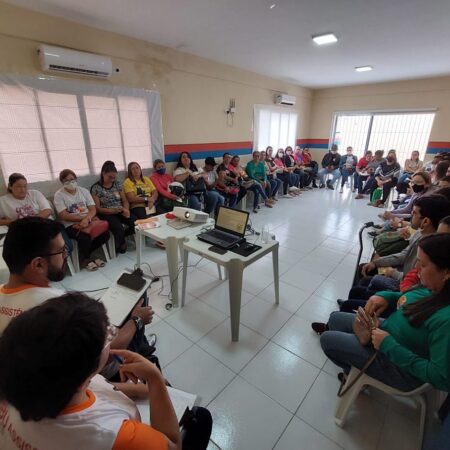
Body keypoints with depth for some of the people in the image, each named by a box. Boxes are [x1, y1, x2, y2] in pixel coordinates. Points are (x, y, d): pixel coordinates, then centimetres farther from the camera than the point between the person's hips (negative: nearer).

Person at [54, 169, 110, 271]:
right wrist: (83, 217, -17)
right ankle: (85, 259, 1)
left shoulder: (84, 191, 11)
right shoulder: (59, 195, 0)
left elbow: (93, 209, 1)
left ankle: (85, 253, 5)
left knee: (105, 233, -21)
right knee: (84, 238, -33)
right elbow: (64, 216, -9)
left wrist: (86, 218, -20)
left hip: (88, 221, 4)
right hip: (71, 225, -4)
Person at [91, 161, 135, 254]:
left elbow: (125, 201, 9)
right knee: (119, 228, -33)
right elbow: (97, 208, -7)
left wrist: (126, 210, -13)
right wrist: (113, 210, -21)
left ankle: (120, 236, 6)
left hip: (120, 211, 5)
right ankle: (121, 244, 1)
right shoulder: (95, 188, -4)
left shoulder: (117, 184, 9)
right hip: (106, 214, -4)